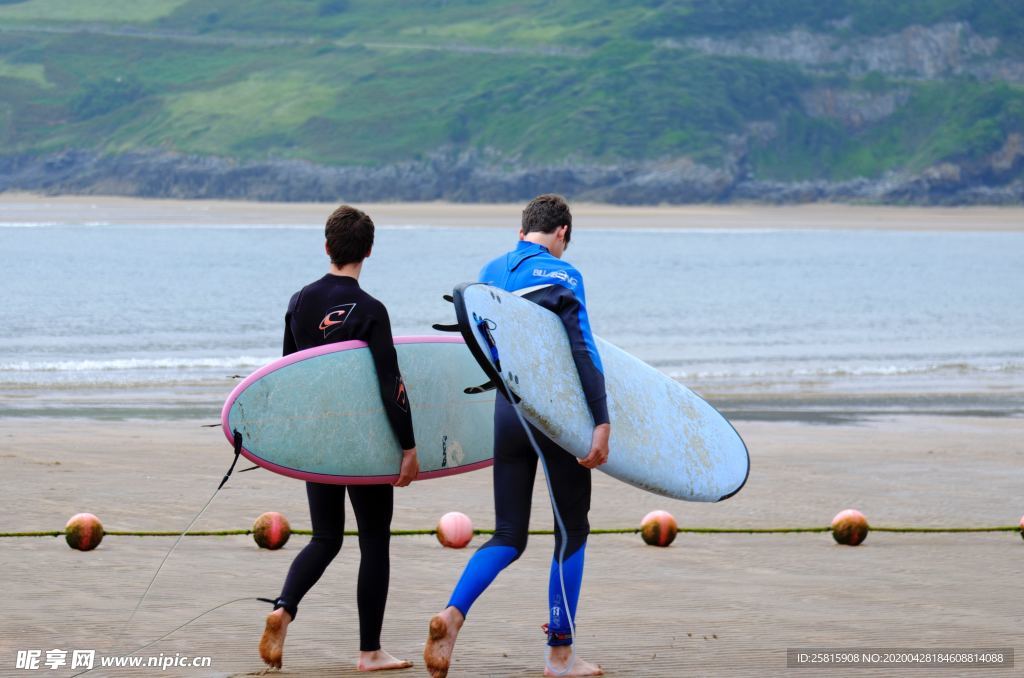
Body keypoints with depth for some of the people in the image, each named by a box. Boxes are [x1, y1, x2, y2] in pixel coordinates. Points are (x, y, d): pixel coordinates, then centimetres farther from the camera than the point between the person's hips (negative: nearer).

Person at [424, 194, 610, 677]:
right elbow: (584, 352, -16)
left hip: (506, 412, 5)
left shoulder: (489, 273, 9)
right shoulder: (561, 276, -9)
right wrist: (602, 422, -19)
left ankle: (452, 614, -16)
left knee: (509, 537, 10)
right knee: (572, 531, 9)